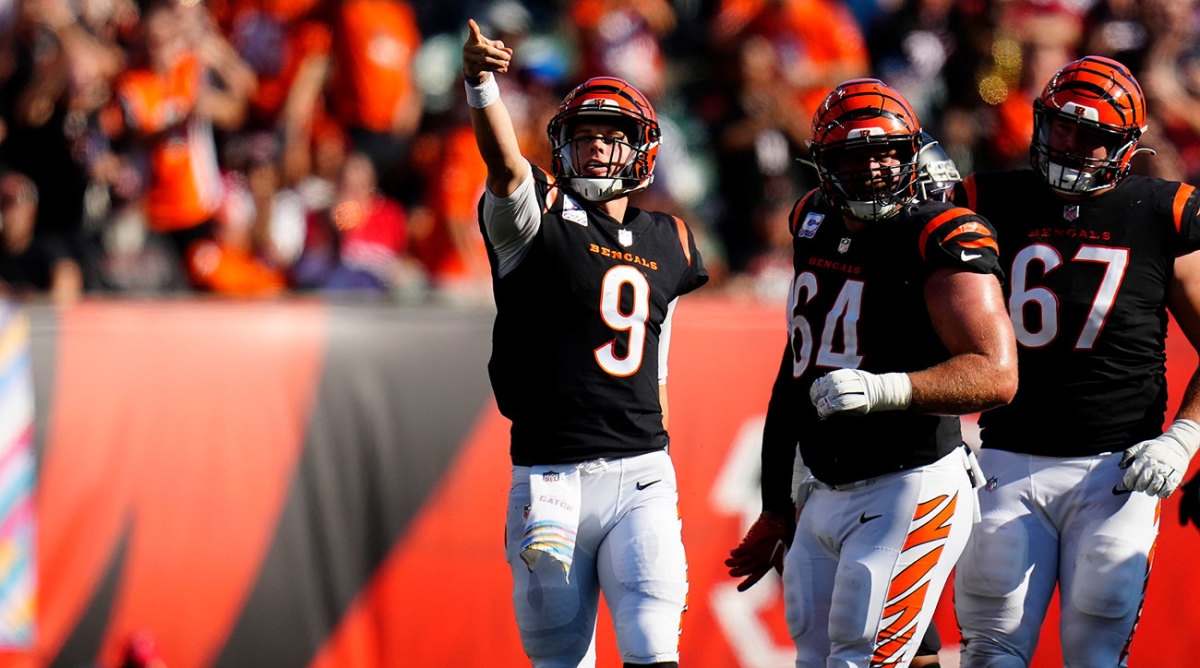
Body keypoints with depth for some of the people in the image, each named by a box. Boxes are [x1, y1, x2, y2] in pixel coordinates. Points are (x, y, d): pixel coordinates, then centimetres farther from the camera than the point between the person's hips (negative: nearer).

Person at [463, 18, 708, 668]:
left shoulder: (667, 242, 14)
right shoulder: (539, 215, 0)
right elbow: (504, 163, -23)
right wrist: (481, 86, -43)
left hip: (639, 477, 2)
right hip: (550, 484, -2)